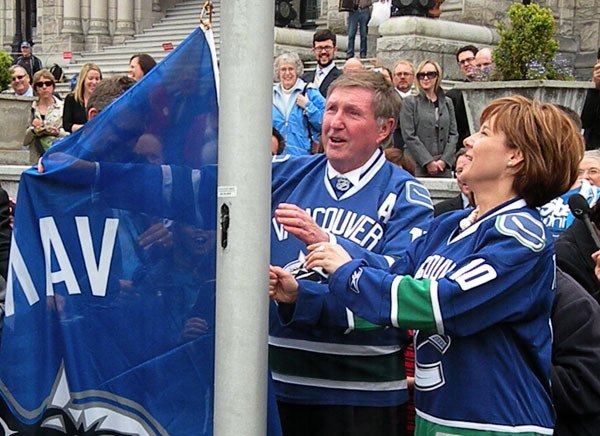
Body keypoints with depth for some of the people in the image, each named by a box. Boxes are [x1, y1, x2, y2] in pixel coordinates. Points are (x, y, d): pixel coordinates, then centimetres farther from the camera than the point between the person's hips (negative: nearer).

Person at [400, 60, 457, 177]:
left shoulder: (447, 102, 14)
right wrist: (428, 162, -11)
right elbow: (409, 137, -5)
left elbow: (453, 134, 10)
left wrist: (445, 160, -4)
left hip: (443, 167, 3)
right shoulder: (409, 102, 2)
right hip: (418, 166, -3)